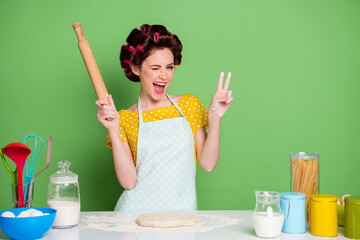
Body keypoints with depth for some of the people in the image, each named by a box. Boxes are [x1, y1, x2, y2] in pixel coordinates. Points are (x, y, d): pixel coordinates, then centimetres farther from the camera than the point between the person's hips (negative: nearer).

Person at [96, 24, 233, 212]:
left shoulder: (190, 105, 9)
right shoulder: (124, 119, 4)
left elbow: (208, 164, 4)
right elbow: (128, 181, -6)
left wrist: (214, 118, -5)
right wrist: (113, 130, -11)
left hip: (183, 211, 2)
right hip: (138, 211, -1)